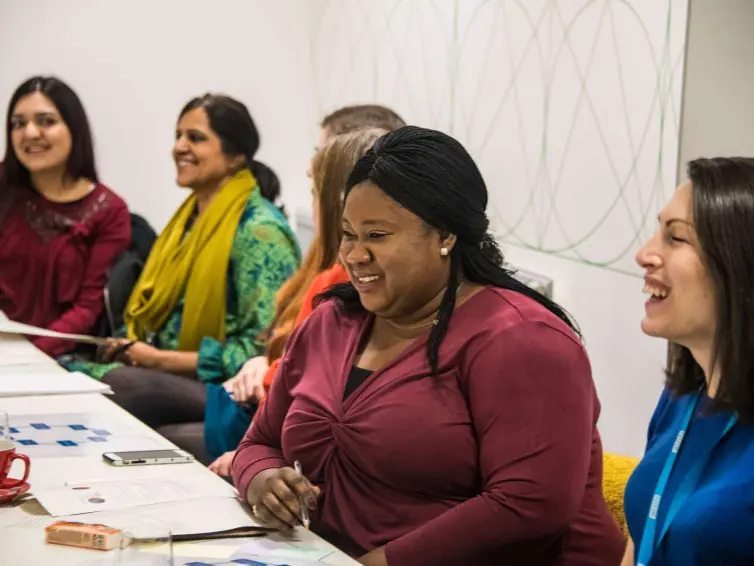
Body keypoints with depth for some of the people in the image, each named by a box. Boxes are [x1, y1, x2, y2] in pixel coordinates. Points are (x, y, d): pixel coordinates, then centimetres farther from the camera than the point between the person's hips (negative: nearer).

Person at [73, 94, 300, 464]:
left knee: (115, 385, -33)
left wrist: (161, 360, -13)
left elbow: (264, 348, -16)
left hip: (227, 396, -7)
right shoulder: (189, 218, 17)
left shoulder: (259, 232, -10)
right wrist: (134, 346, 1)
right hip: (165, 381, 7)